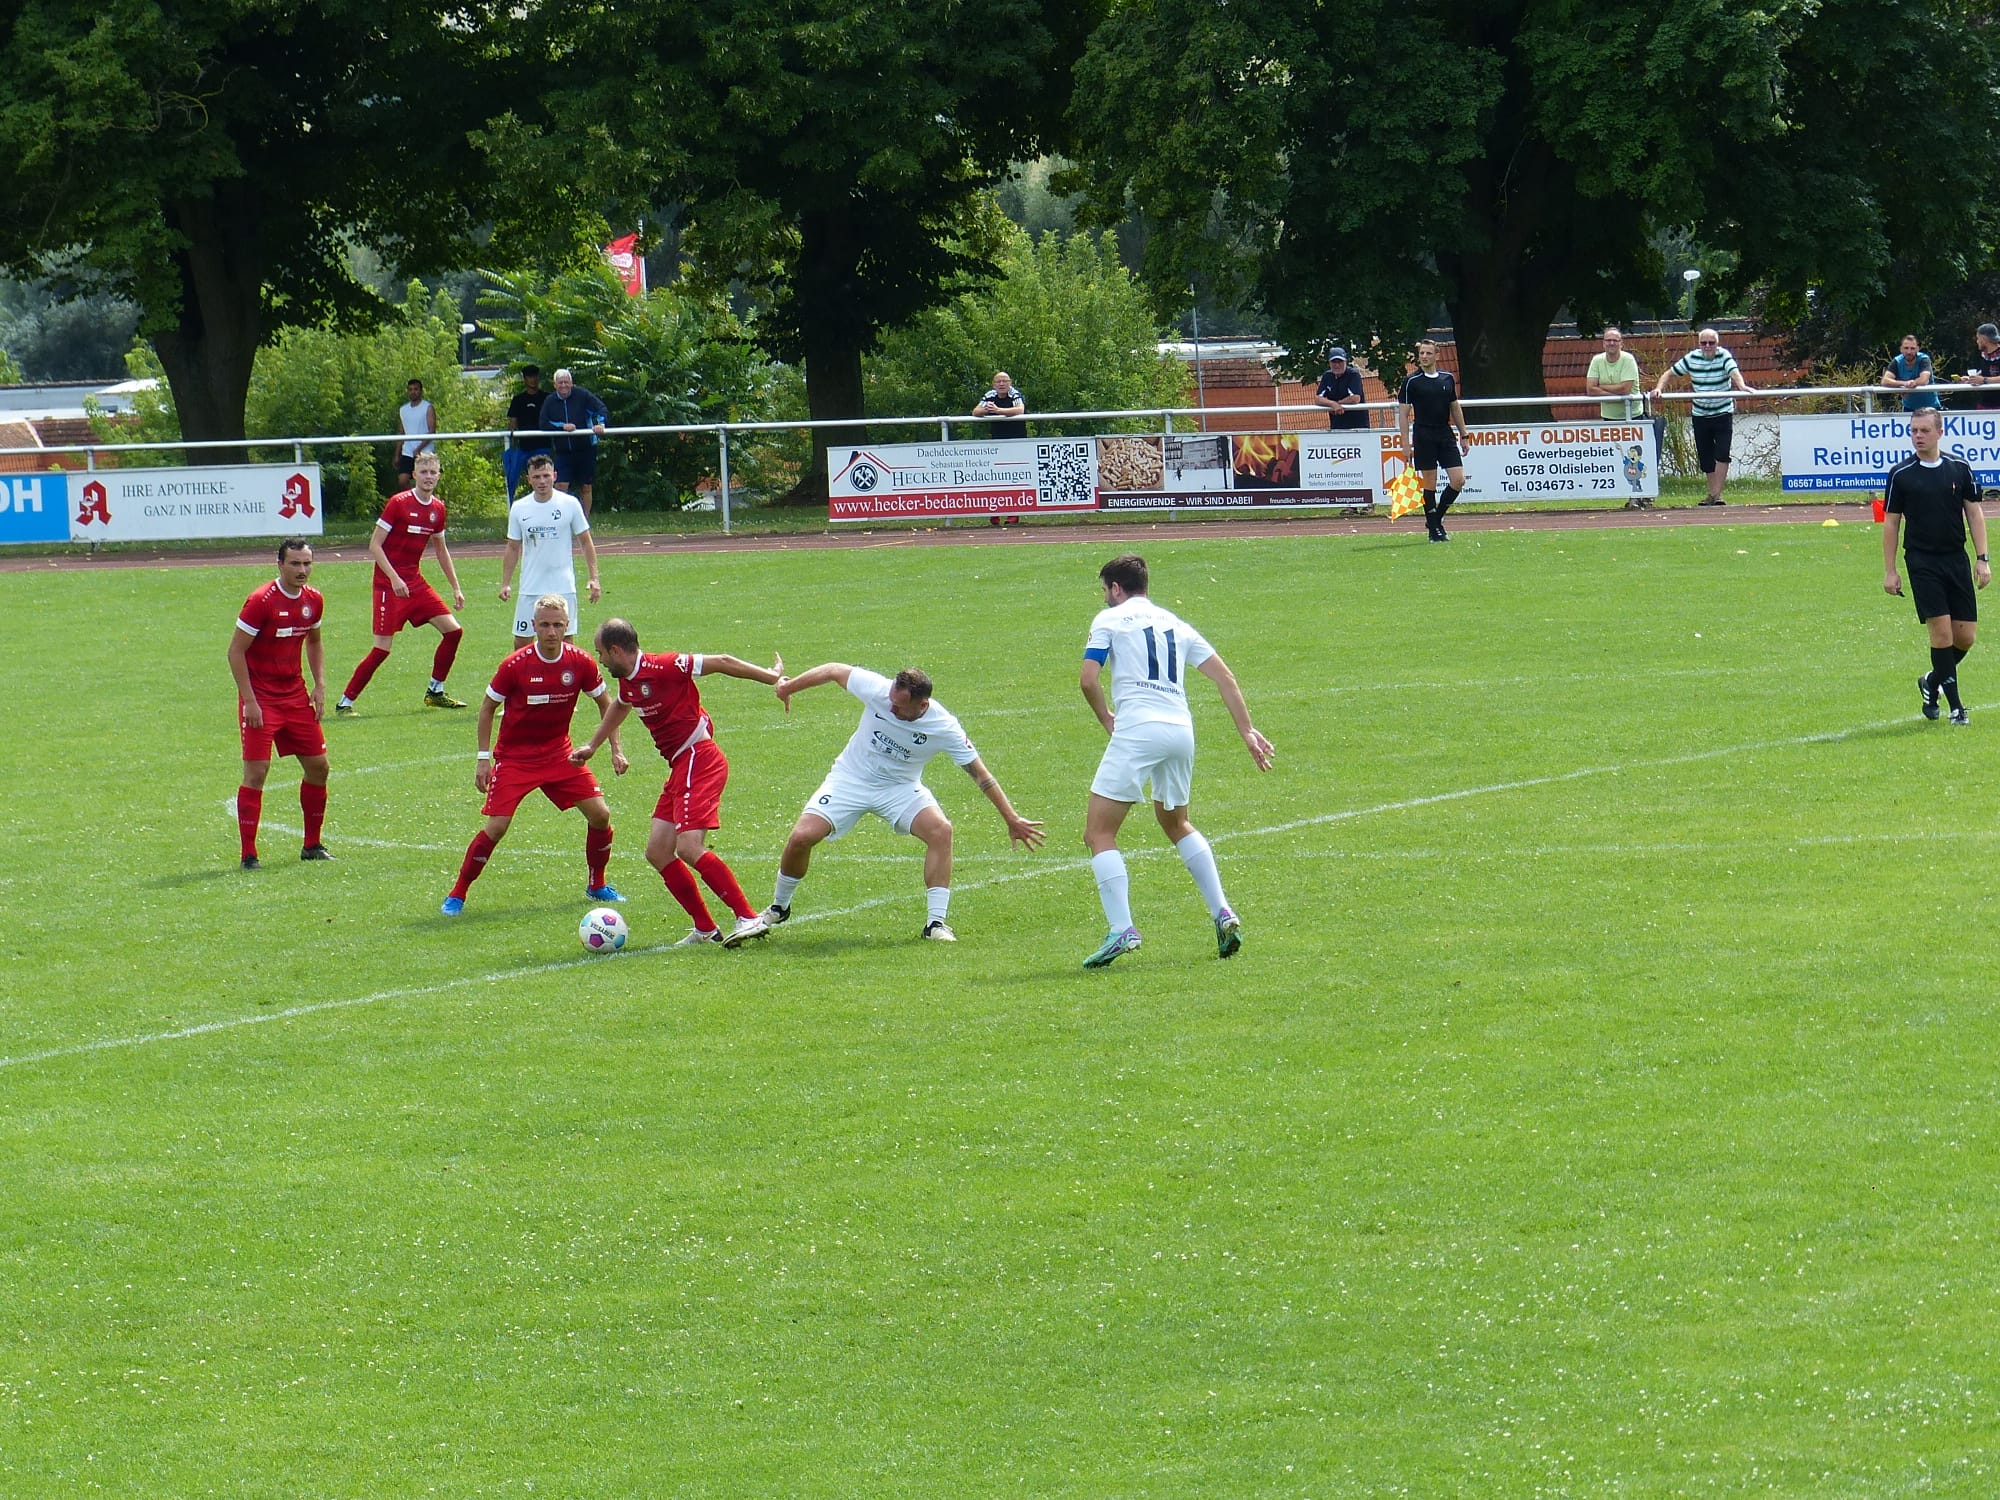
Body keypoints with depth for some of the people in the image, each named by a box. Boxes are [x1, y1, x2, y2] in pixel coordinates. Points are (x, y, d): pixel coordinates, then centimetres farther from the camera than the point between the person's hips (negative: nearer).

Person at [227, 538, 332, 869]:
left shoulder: (313, 600, 3)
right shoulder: (261, 602, -17)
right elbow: (235, 650, -14)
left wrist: (320, 686, 8)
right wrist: (249, 701, -18)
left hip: (296, 696, 7)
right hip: (261, 698, -7)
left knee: (317, 765, 8)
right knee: (256, 771, -10)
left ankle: (312, 845, 22)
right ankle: (248, 854, -6)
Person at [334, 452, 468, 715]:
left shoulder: (437, 509, 7)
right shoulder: (398, 503, -13)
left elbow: (441, 550, 20)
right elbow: (374, 545, -14)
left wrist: (456, 588, 18)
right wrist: (394, 579, -23)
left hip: (416, 583, 7)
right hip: (389, 585, -7)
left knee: (453, 630, 2)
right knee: (382, 649, -11)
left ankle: (435, 692, 16)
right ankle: (345, 702, -2)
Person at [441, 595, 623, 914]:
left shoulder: (580, 663, -9)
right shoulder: (515, 665, -17)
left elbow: (605, 704, 8)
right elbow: (488, 708, -4)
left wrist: (616, 749, 3)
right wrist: (484, 758, -8)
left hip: (559, 755, 3)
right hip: (515, 757, -3)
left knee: (600, 814, -5)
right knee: (496, 827, -14)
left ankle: (596, 885, 18)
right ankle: (457, 894, 1)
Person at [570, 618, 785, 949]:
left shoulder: (664, 667, -15)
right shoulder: (628, 683, 13)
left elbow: (721, 663, -13)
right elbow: (619, 708, 37)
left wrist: (772, 678, -11)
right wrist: (592, 747, 46)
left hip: (699, 759, -10)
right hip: (681, 767, 10)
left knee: (689, 847, -21)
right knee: (657, 852, 6)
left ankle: (749, 918, -21)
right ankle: (705, 929, 9)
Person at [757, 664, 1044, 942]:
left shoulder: (944, 728, -24)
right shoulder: (878, 690, -23)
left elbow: (980, 774, -15)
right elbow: (835, 670, -6)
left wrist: (1012, 820, -14)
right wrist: (789, 686, 5)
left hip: (901, 788, 0)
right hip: (850, 779, 1)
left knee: (941, 829, -27)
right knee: (802, 837, -16)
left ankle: (936, 923, -22)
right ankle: (778, 908, 12)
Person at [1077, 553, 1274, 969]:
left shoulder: (1110, 619, 6)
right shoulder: (1175, 624, 21)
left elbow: (1088, 680, -5)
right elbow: (1225, 677, 17)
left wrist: (1106, 718, 12)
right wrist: (1248, 731, 17)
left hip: (1137, 730, -6)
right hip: (1181, 730, 6)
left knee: (1099, 832, -2)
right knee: (1176, 825, 28)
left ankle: (1121, 929, -17)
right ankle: (1222, 912, 16)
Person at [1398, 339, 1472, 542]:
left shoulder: (1447, 378, 9)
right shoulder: (1412, 382, -3)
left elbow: (1455, 408, 18)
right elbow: (1404, 413, -3)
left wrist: (1464, 434, 15)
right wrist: (1406, 443, -9)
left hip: (1445, 434, 4)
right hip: (1423, 437, -4)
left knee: (1458, 480, -5)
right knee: (1429, 483, -2)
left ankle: (1437, 517, 14)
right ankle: (1434, 529, 7)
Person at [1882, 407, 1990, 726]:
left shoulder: (1959, 468, 4)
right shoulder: (1901, 474, -1)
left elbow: (1974, 513, 8)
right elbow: (1891, 523, 3)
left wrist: (1982, 559, 1)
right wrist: (1889, 571, 0)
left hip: (1956, 559, 3)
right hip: (1922, 561, -3)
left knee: (1966, 636, 1)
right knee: (1941, 632, -10)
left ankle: (1933, 682, 27)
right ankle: (1955, 707, -3)